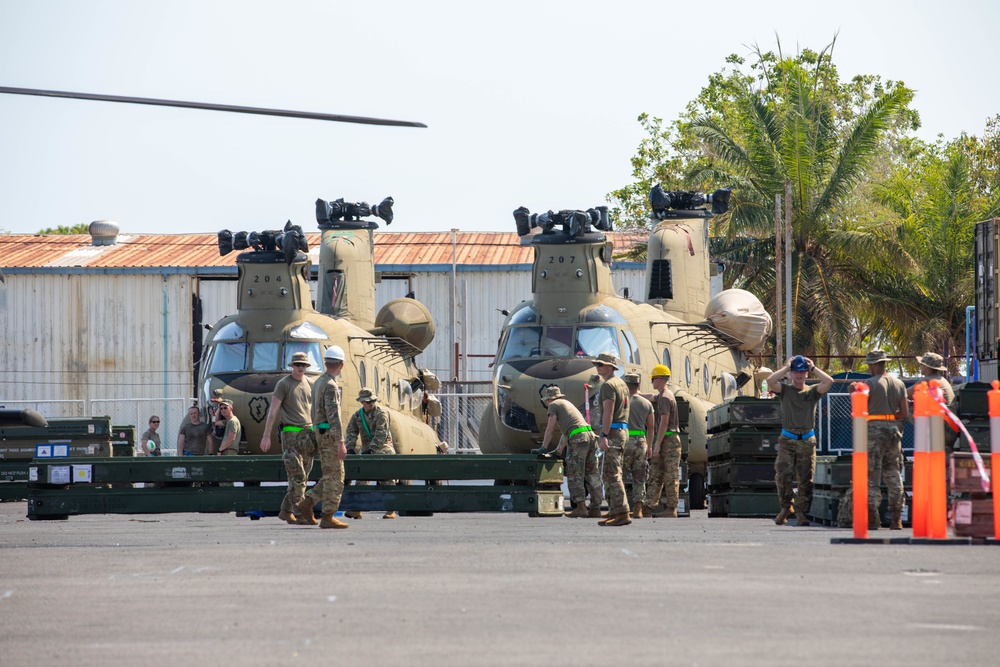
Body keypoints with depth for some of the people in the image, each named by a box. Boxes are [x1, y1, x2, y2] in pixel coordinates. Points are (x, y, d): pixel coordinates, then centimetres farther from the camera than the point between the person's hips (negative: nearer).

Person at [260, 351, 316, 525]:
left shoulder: (310, 384, 14)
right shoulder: (284, 384, -2)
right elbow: (273, 410, -6)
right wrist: (266, 436, -11)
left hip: (308, 433, 6)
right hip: (290, 433, -6)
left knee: (301, 477, 6)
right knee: (297, 476, -11)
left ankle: (286, 511, 16)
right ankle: (301, 514, -13)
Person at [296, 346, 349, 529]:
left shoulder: (318, 383, 14)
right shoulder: (330, 386, -16)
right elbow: (333, 416, -22)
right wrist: (340, 443, -23)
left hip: (320, 433, 9)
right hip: (330, 434, -9)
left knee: (330, 476, 14)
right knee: (334, 477, -5)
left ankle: (307, 503, 8)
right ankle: (328, 517, -4)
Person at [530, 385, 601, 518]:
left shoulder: (554, 405, 8)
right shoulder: (567, 403, 33)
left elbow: (550, 429, 5)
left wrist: (543, 448, 12)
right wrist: (558, 450, 42)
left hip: (578, 438, -8)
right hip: (590, 435, 8)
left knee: (574, 474, -5)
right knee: (592, 474, 7)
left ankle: (580, 507, -11)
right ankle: (595, 508, 5)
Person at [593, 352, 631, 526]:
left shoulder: (608, 385, -11)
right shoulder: (622, 384, 20)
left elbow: (608, 412, -20)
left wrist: (604, 436, -25)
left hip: (613, 433, -10)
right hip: (623, 431, 10)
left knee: (612, 474, -12)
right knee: (611, 474, 14)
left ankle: (622, 514, -17)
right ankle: (614, 512, 15)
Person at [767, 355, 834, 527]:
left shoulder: (812, 391, 9)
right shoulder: (784, 390, 7)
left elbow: (829, 382, -8)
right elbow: (770, 381, -12)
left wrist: (813, 367, 2)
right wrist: (786, 367, -2)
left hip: (807, 441, 1)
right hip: (787, 440, -1)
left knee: (805, 479, 1)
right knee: (783, 474, -14)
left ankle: (801, 512, 7)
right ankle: (785, 507, 5)